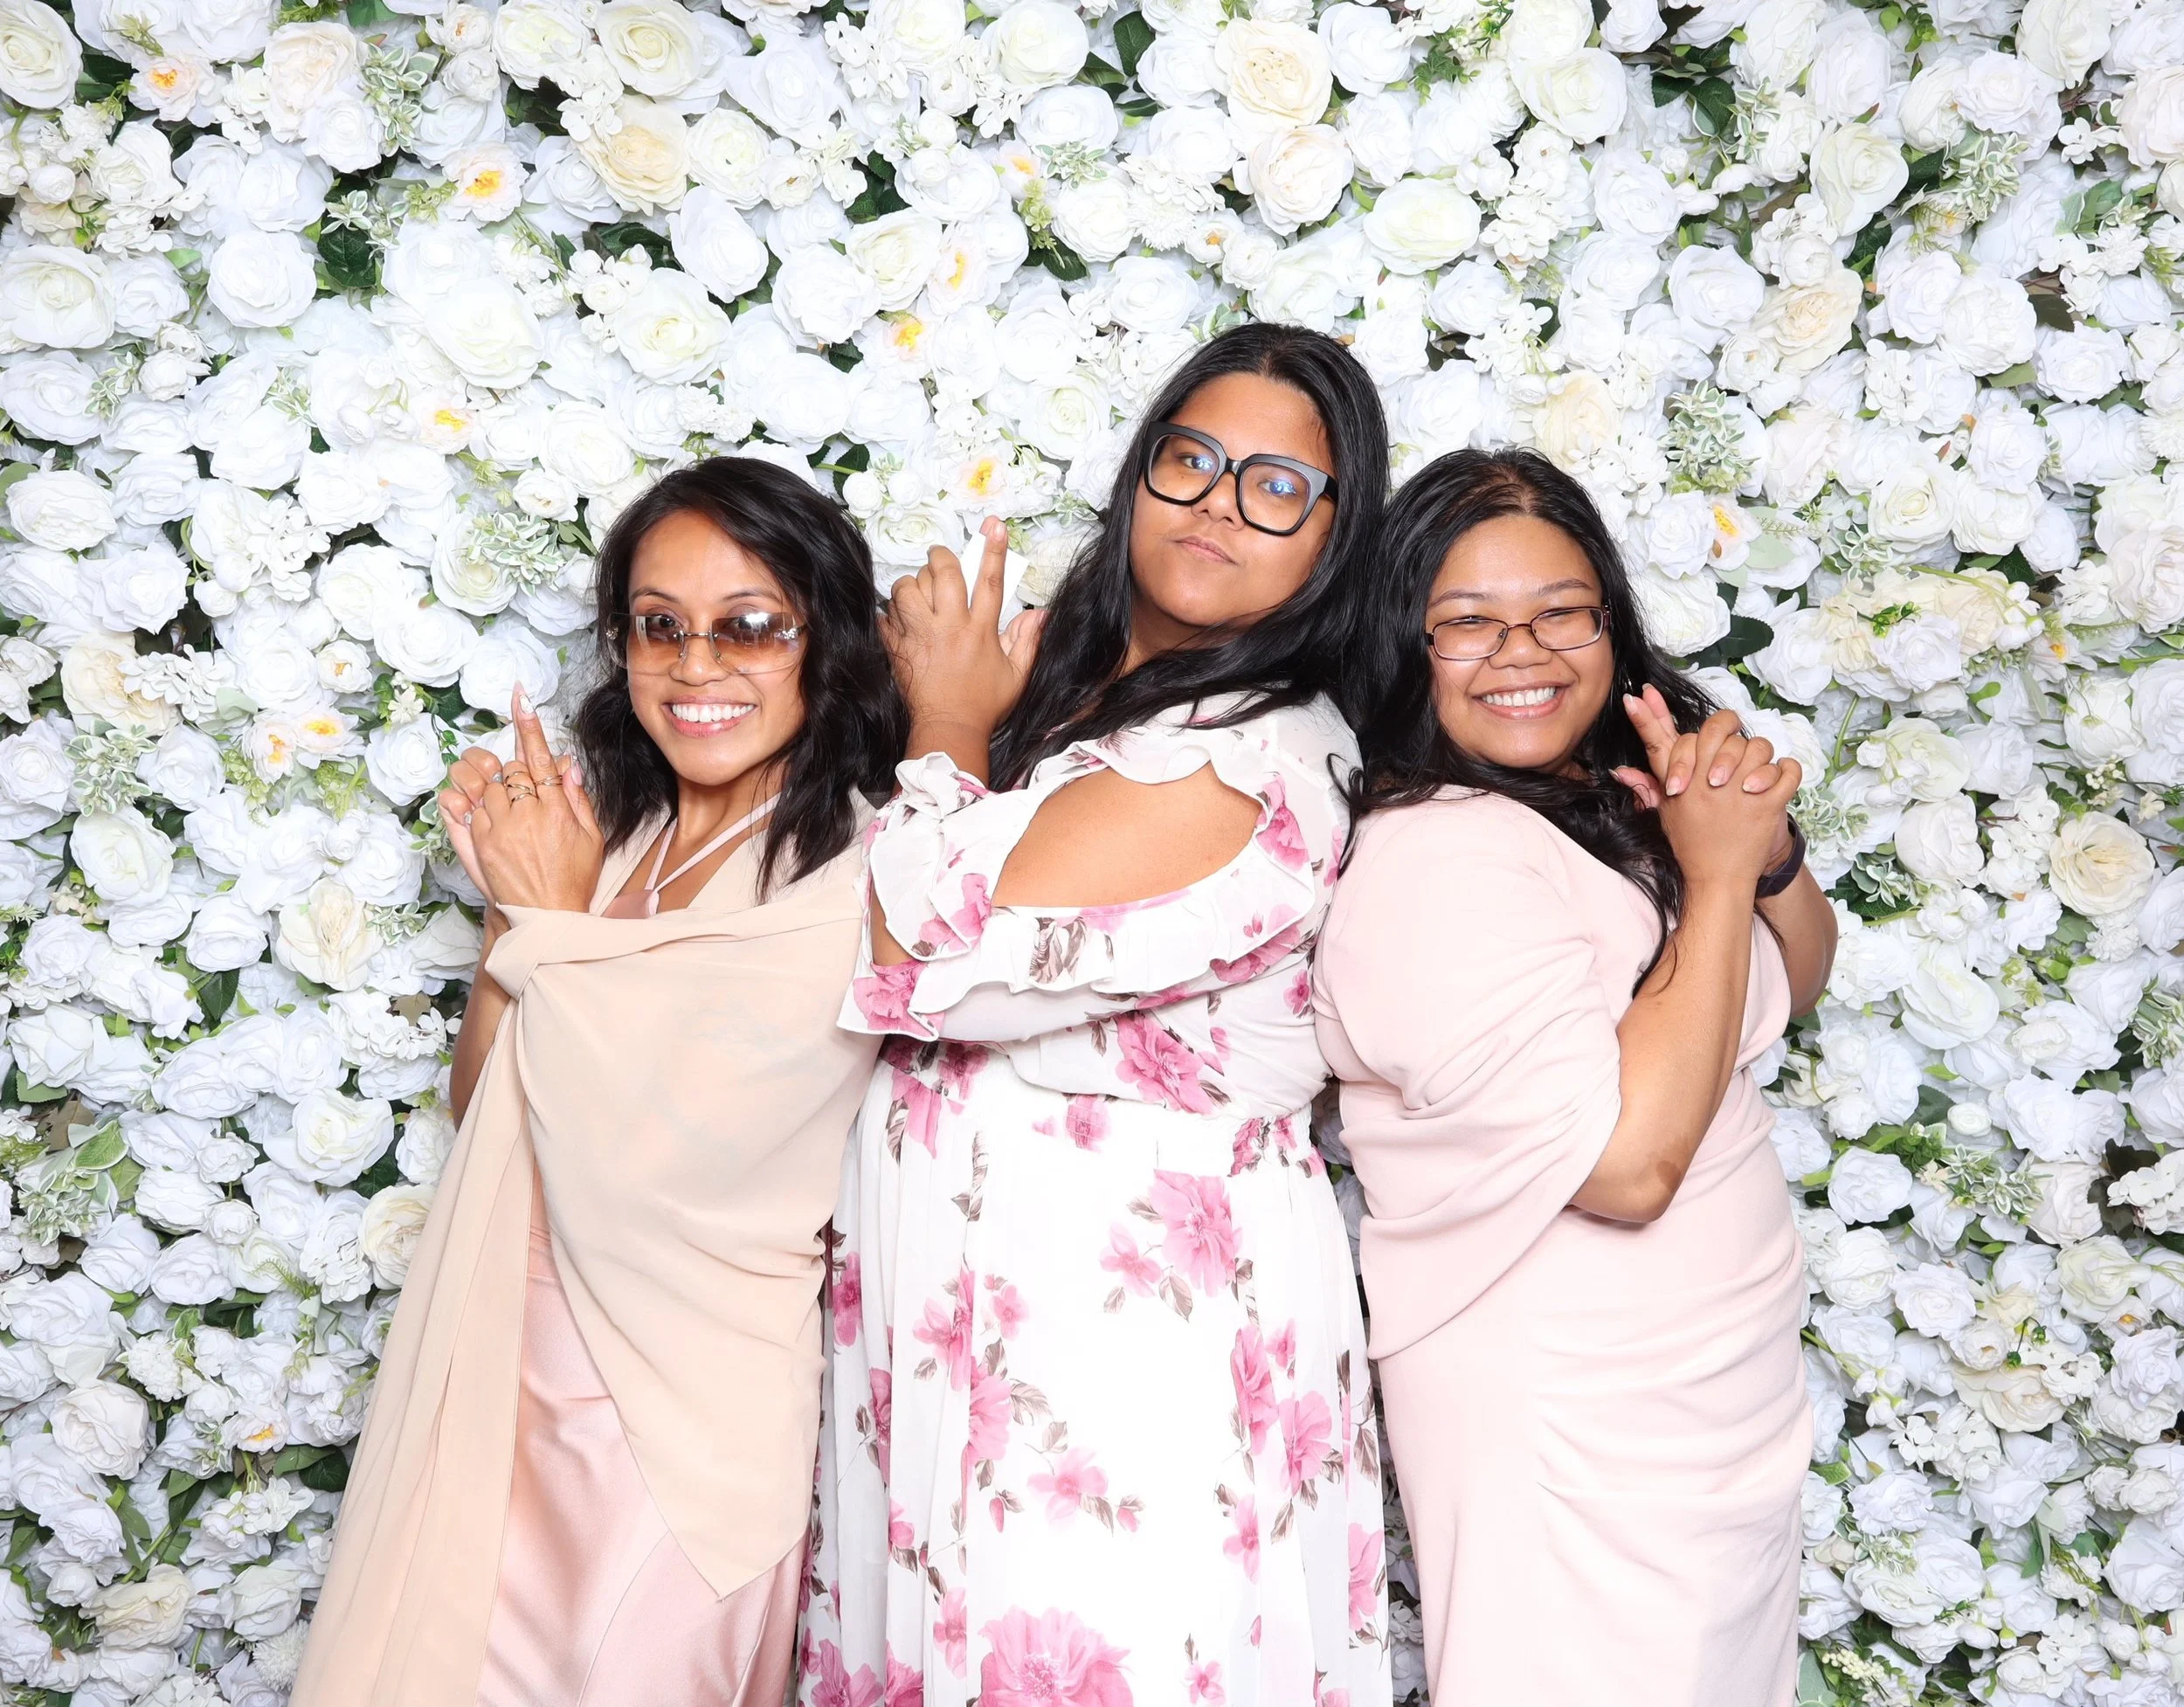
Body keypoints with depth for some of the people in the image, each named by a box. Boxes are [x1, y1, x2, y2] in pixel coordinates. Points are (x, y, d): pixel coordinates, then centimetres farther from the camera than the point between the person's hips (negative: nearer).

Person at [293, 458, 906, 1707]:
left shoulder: (851, 878, -20)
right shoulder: (614, 832, 2)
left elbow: (648, 1158, -21)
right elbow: (484, 1106, 7)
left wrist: (558, 921, -12)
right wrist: (513, 903, -8)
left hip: (681, 1412, -6)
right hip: (519, 1380, 6)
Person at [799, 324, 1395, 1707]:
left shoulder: (1260, 756, -19)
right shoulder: (1074, 683, 8)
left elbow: (941, 965, -19)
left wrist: (945, 731, -6)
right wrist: (944, 700, 4)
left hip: (1127, 1312, -8)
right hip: (964, 1297, 8)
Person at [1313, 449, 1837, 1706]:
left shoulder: (1609, 796, 1)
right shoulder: (1437, 861, -25)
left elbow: (1794, 984, 10)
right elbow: (1630, 1161, -28)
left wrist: (1768, 846, -11)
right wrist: (1718, 873, -21)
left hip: (1719, 1387, 9)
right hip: (1573, 1423, -8)